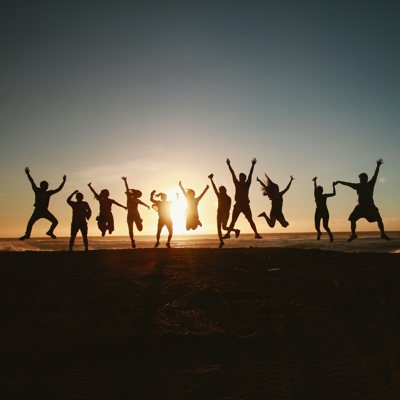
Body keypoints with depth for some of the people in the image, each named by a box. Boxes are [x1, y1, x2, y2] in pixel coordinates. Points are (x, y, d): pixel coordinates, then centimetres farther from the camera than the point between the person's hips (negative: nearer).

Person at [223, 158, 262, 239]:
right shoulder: (237, 183, 7)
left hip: (245, 205, -2)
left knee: (250, 220, -2)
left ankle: (256, 233, -2)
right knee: (233, 221, 4)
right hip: (238, 205, 2)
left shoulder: (247, 184, 3)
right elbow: (233, 174, 6)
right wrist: (229, 165, 7)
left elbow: (250, 174, -2)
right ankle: (228, 233, 5)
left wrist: (253, 165, -7)